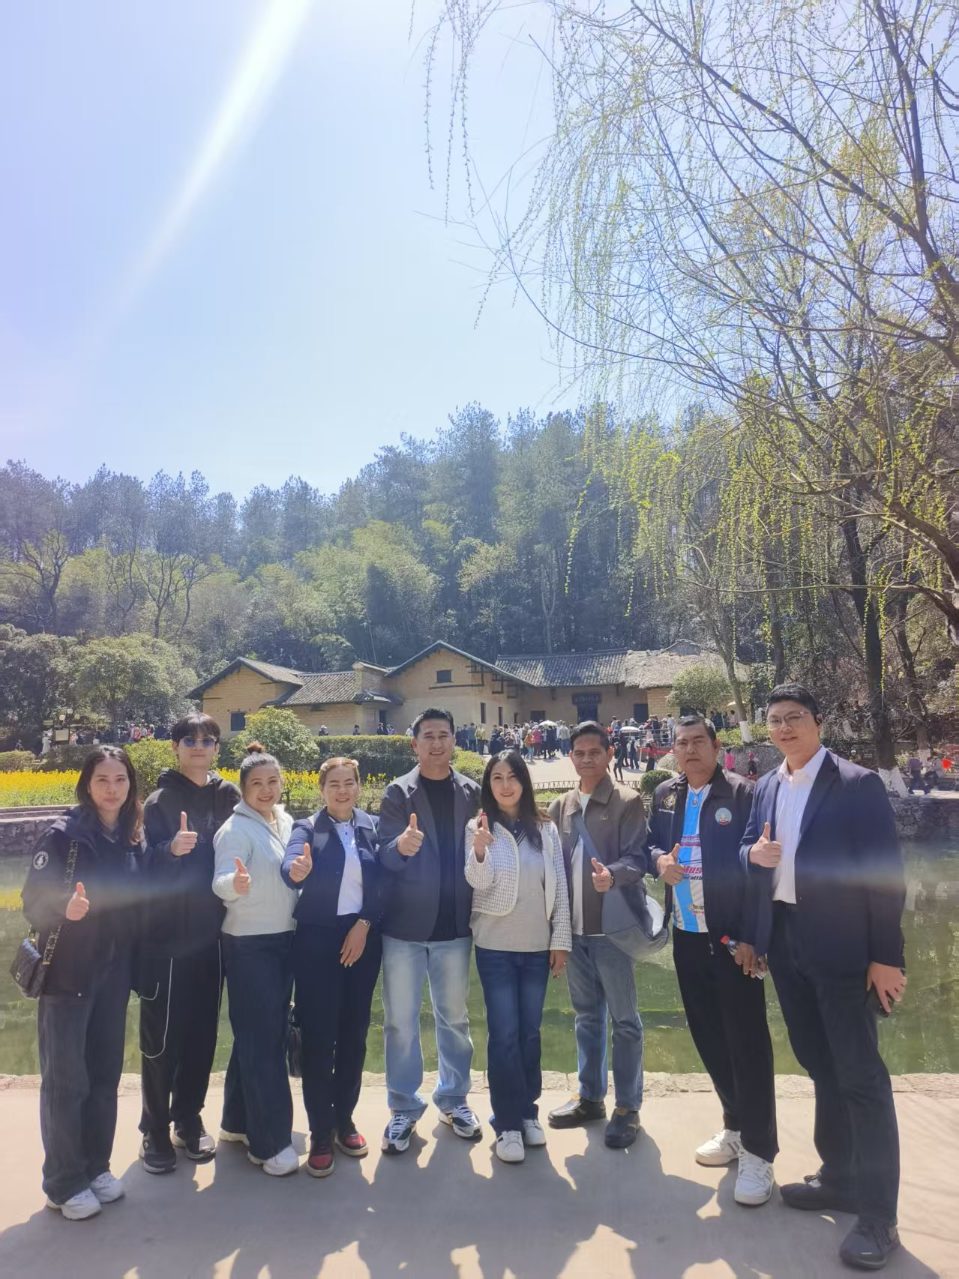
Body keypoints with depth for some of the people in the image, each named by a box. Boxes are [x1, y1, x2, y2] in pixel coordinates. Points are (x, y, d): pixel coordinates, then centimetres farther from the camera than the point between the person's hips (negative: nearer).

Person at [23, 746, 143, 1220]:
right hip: (67, 973, -5)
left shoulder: (133, 838, 1)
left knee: (105, 1074, 14)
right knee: (65, 1080, 6)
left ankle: (96, 1167, 31)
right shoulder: (63, 834, -14)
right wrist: (65, 908, -34)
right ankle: (64, 1183, 22)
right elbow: (33, 902, -15)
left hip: (114, 973, 5)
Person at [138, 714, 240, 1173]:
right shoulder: (161, 801, -7)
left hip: (212, 934, 4)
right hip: (168, 936, -4)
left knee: (202, 1031, 13)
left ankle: (188, 1118, 29)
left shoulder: (229, 796, 4)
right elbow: (147, 868, -15)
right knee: (162, 1034, 5)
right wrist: (170, 850, -34)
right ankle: (154, 1128, 21)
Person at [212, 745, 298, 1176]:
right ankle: (269, 1141, 10)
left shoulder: (286, 822, 7)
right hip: (249, 945, -7)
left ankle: (239, 1120, 33)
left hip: (283, 939, 7)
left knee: (267, 1033, 16)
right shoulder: (236, 829, -15)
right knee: (262, 1039, -1)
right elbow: (221, 882, -27)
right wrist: (235, 882, -47)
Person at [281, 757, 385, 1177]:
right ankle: (320, 1133, 15)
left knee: (354, 1033, 12)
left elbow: (382, 884, 1)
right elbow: (290, 864, -24)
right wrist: (297, 870, -47)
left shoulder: (371, 826, 4)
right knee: (318, 1036, 1)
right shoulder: (308, 827, -4)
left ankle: (345, 1120, 29)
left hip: (362, 938, 3)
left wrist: (364, 925, -10)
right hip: (318, 940, -3)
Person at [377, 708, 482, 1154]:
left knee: (454, 1018, 15)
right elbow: (385, 857, -11)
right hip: (404, 925, -2)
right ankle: (403, 1108, 25)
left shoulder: (472, 793, 2)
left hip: (453, 925, 2)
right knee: (400, 1021, 8)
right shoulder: (397, 792, -4)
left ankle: (453, 1099, 33)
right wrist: (402, 846, -32)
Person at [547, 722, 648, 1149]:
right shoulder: (559, 807, 10)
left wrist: (612, 874, -34)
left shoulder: (628, 802, -5)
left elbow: (637, 858, -13)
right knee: (587, 1015, 17)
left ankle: (628, 1107, 19)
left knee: (623, 1019, 5)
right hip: (573, 927, 5)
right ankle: (590, 1096, 30)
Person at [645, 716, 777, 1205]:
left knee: (747, 1040, 1)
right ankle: (735, 1127, 34)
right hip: (687, 935, 6)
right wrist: (659, 860, -8)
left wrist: (751, 935, -17)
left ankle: (756, 1151, 13)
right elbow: (649, 844, 17)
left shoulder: (742, 794, -10)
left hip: (732, 936, -6)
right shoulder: (664, 795, 6)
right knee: (708, 1035, 16)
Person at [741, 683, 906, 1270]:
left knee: (861, 1076, 1)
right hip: (785, 945, 6)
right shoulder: (766, 788, 8)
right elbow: (750, 849, 15)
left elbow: (886, 872, -12)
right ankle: (838, 1178, 35)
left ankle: (878, 1216, 14)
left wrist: (886, 956, -14)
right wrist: (753, 853, -10)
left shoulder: (858, 783, -11)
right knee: (821, 1066, 19)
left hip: (842, 947, -6)